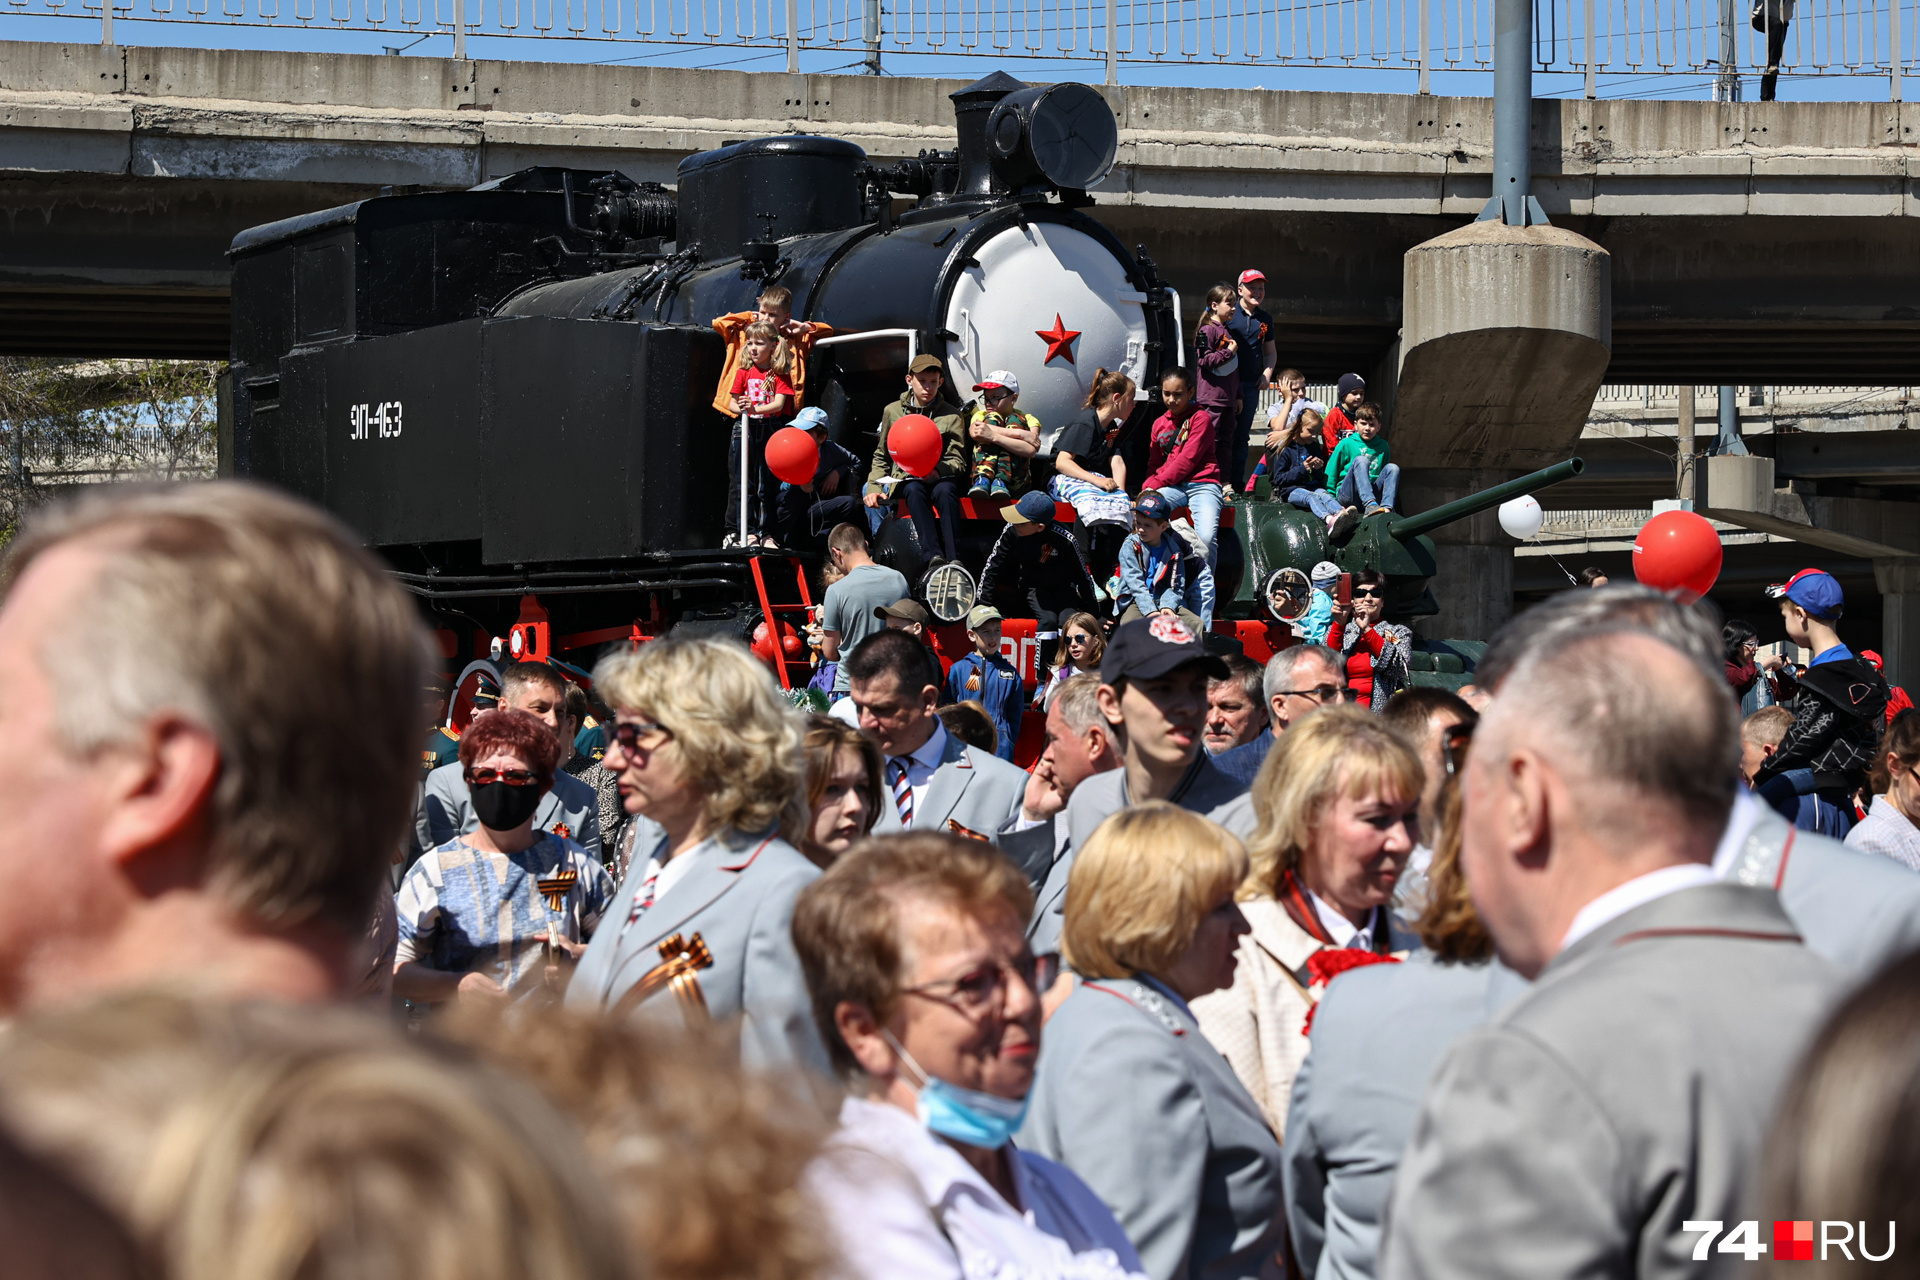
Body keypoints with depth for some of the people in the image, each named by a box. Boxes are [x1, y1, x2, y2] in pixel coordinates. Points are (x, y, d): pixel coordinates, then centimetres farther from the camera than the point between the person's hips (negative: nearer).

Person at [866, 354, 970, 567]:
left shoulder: (952, 416, 8)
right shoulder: (893, 411, 14)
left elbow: (958, 461, 1)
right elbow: (881, 457, 21)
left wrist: (938, 471, -22)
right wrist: (874, 488, 3)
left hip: (939, 479, -1)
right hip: (904, 479, 1)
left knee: (945, 490, -37)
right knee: (915, 490, -36)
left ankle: (954, 558, -50)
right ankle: (933, 556, -50)